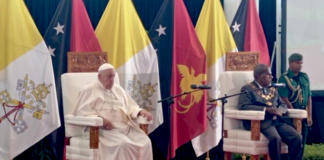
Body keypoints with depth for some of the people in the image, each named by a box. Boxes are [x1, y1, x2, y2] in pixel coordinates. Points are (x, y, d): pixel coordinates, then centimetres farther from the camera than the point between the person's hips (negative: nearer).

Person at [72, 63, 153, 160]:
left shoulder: (118, 89, 25)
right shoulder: (89, 90, 6)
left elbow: (130, 107, 25)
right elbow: (81, 112, -4)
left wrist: (141, 112, 1)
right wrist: (99, 118, -20)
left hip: (126, 127, 6)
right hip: (105, 129, -6)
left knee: (145, 142, -22)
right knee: (124, 144, -34)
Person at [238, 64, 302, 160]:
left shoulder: (273, 90, 25)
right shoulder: (248, 89, 4)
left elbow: (283, 104, 24)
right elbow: (243, 106, -11)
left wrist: (280, 110, -3)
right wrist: (266, 109, -19)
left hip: (277, 121, 6)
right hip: (261, 122, -6)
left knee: (297, 138, -19)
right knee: (275, 138, -35)